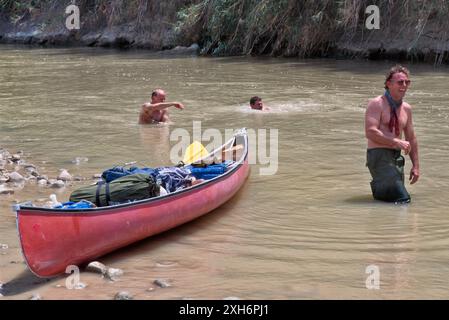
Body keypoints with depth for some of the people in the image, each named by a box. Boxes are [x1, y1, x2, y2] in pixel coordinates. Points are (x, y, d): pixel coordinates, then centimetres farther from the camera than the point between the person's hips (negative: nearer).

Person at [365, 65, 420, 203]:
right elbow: (370, 132, -19)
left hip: (397, 157, 7)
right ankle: (377, 187, 2)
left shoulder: (406, 108, 15)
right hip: (379, 156, -7)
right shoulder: (377, 104, -7)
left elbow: (411, 138, 21)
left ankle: (378, 186, 25)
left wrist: (416, 166, 17)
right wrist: (397, 142, -19)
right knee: (403, 199, -16)